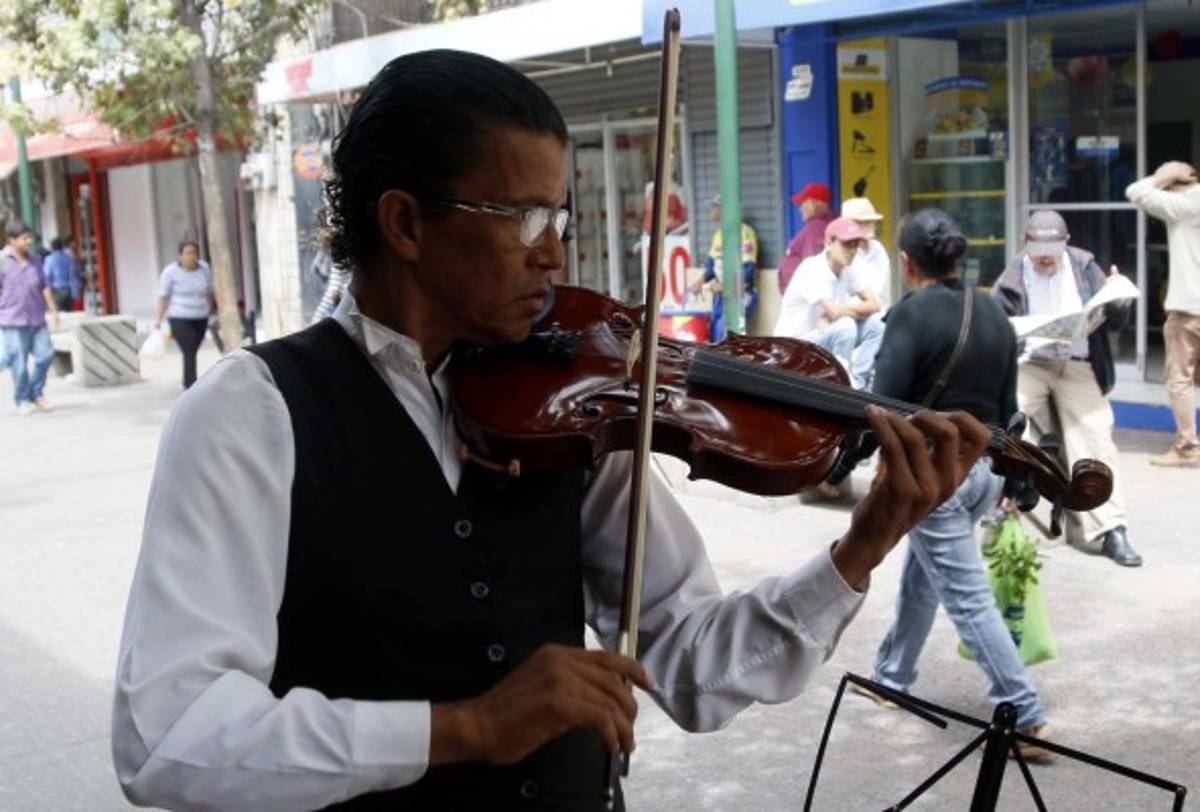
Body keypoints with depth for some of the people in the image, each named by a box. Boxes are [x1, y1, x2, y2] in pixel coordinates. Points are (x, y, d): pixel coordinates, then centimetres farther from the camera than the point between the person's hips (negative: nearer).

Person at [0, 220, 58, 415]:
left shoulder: (32, 260, 10)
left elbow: (44, 287, 16)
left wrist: (53, 310, 13)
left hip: (36, 319, 5)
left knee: (45, 354, -2)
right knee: (19, 362, -2)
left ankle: (36, 392, 17)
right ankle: (23, 400, 12)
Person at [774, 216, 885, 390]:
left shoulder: (848, 270, 2)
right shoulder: (812, 269, -20)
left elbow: (874, 304, -2)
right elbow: (834, 312, -29)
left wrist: (844, 311, -16)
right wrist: (858, 308, -10)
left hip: (824, 336, 8)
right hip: (794, 344, -8)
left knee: (876, 324, -8)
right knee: (845, 326, -31)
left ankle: (857, 381, -12)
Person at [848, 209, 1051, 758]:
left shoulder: (912, 314, -14)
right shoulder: (994, 315, 8)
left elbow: (885, 404, -19)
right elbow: (1007, 407, 13)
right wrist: (1004, 478, 23)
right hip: (985, 465, 8)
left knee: (967, 598, -3)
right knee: (921, 573, 24)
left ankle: (1025, 717, -3)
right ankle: (891, 676, 39)